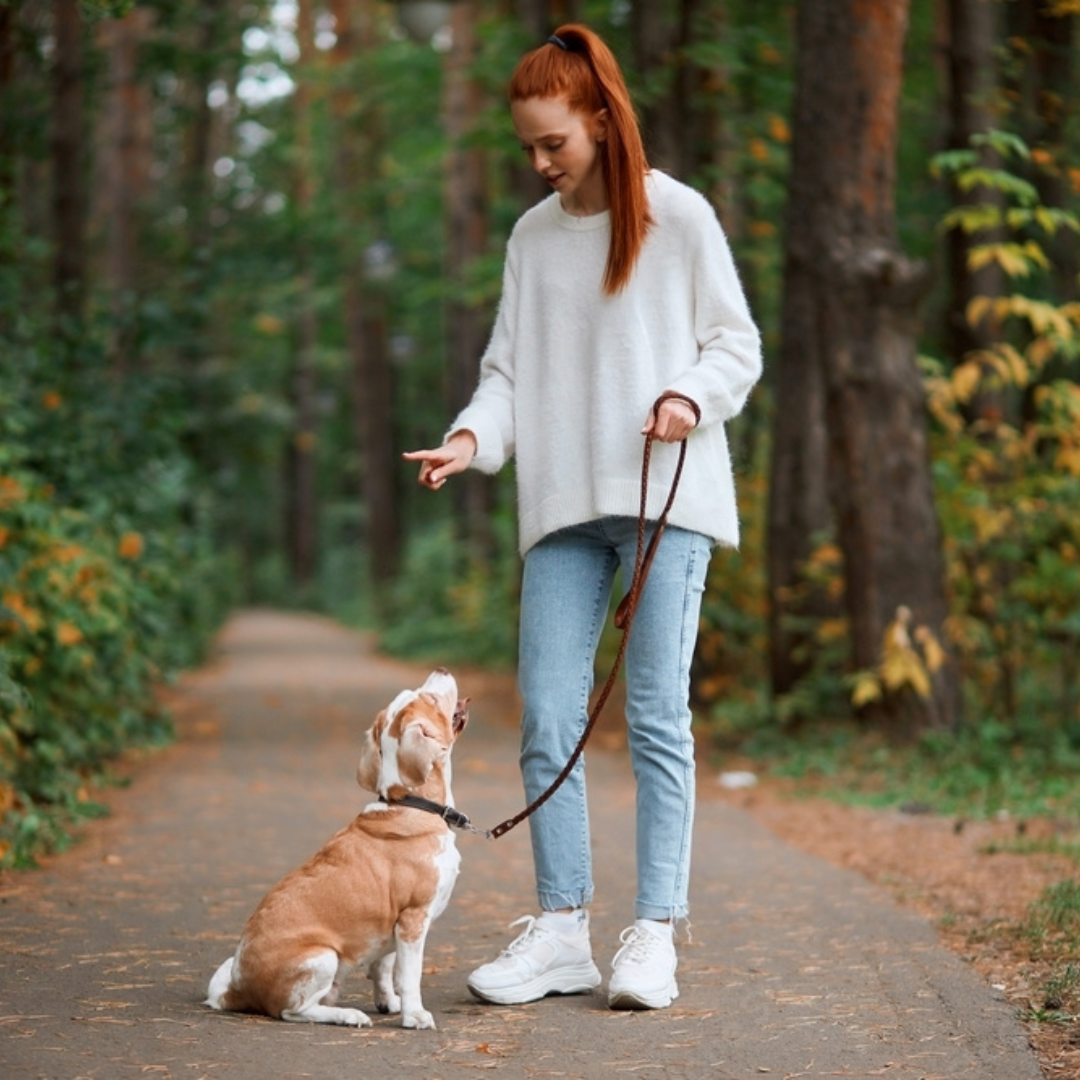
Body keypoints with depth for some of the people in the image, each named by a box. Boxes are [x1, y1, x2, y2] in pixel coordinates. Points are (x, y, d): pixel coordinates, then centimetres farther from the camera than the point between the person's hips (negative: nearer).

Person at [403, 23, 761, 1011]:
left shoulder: (679, 216, 1)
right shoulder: (532, 235, 14)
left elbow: (738, 344, 4)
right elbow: (510, 369, 13)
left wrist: (692, 395, -16)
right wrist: (473, 438, -6)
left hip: (666, 495, -4)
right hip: (563, 505, 4)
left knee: (656, 715, -5)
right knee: (548, 721, -1)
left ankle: (655, 934, -1)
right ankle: (562, 932, 5)